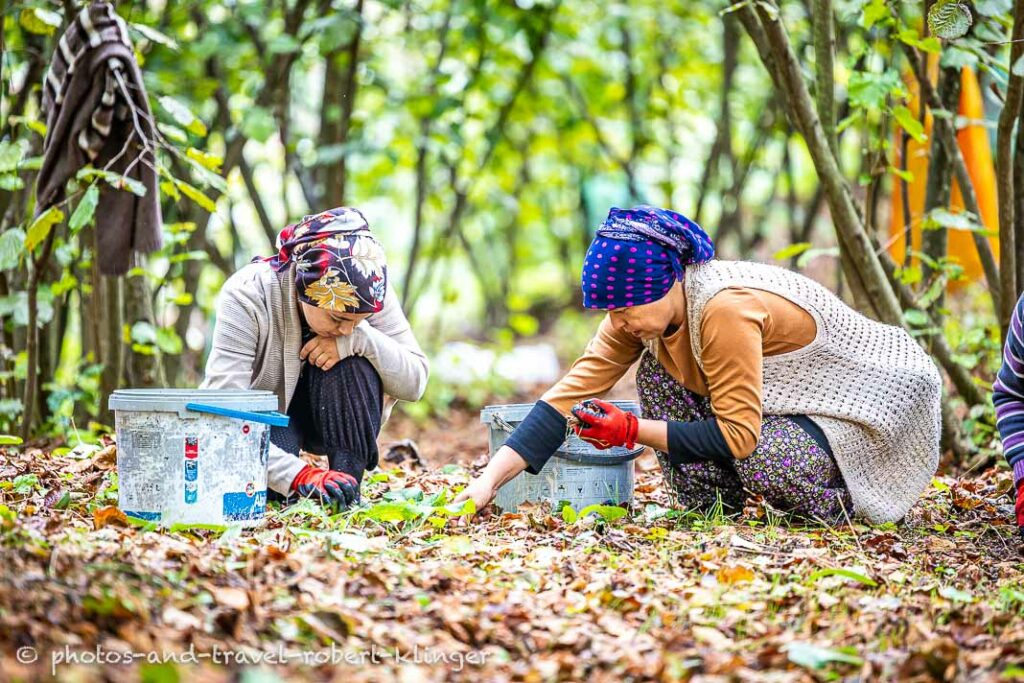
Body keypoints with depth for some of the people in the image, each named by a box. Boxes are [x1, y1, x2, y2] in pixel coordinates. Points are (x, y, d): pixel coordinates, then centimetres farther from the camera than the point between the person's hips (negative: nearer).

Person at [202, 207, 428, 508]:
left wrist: (361, 337, -38)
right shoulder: (246, 295, -31)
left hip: (334, 418, 3)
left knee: (352, 358, -30)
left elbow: (415, 381, -19)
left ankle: (347, 492, -22)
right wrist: (298, 474, -48)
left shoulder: (368, 294, -21)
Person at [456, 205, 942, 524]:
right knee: (657, 371, -6)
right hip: (788, 400, 8)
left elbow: (738, 436, -31)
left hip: (862, 401, -8)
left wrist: (631, 431, -28)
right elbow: (570, 394, -13)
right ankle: (713, 510, -1)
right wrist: (488, 481, -21)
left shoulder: (725, 309, -34)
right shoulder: (643, 309, -10)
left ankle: (844, 500, -3)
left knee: (761, 459, -36)